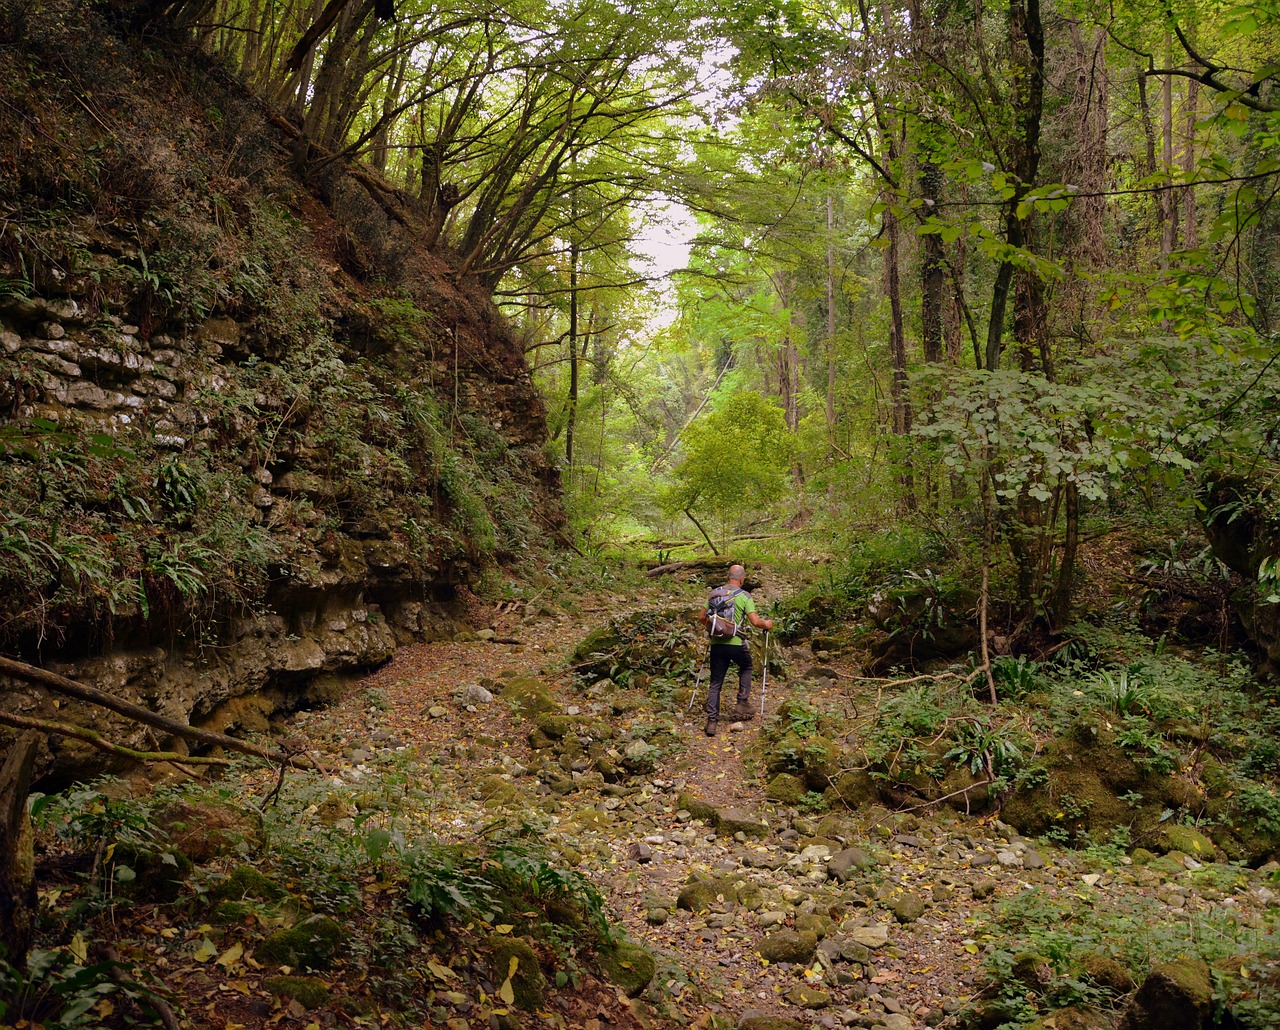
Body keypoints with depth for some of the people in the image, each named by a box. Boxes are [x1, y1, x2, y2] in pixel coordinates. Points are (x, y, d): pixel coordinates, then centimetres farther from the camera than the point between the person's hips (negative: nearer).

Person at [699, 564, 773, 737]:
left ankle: (712, 720, 5)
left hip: (717, 643, 3)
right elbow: (755, 621, -11)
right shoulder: (744, 596, -4)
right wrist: (766, 624, 10)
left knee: (715, 682, 9)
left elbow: (703, 617, 11)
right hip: (736, 643, -3)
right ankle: (742, 704, 23)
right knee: (746, 668, 27)